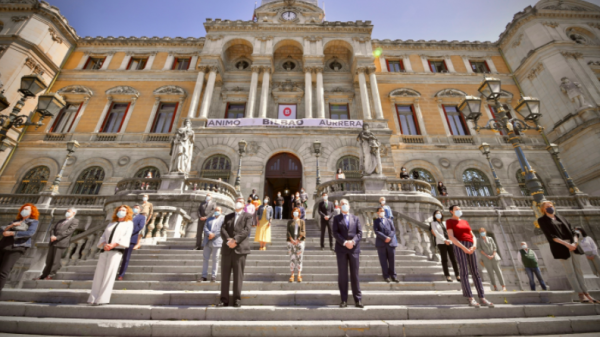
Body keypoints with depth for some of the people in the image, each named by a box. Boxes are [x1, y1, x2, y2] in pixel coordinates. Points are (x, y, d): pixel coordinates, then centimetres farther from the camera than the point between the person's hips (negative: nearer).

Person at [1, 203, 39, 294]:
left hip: (16, 248, -6)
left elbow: (30, 233, -19)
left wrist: (11, 233, -16)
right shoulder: (16, 221, 20)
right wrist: (11, 225, -8)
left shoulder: (33, 222, -1)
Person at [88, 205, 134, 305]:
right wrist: (104, 245, -7)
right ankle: (94, 298, 8)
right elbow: (103, 237, 14)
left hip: (116, 251, -5)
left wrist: (113, 245, -17)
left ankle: (102, 299, -3)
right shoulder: (111, 224, 25)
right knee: (99, 274, 2)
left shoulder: (129, 223, 9)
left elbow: (126, 238, -4)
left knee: (109, 275, -7)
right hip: (104, 250, 5)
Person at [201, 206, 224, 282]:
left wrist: (213, 235, -15)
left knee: (215, 259, 0)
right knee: (205, 258, 5)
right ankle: (204, 276, 12)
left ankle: (213, 276, 7)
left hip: (216, 241, -4)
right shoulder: (209, 218, 19)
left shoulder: (223, 218, 3)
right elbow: (205, 228, 6)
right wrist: (209, 233, -13)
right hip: (207, 242, 4)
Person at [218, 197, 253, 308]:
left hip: (240, 249, -3)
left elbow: (247, 230, -7)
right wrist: (228, 240, -13)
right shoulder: (228, 216, 19)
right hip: (227, 249, 4)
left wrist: (235, 241, -16)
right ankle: (224, 299, 14)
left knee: (238, 275, 1)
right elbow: (222, 230, 6)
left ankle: (237, 299, 11)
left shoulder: (248, 216, 7)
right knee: (225, 275, 6)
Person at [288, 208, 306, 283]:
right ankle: (292, 275, 8)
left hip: (300, 242, -1)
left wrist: (298, 240, -11)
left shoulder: (302, 221, 7)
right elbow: (288, 232, 2)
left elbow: (303, 232, -1)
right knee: (292, 258, 1)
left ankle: (299, 275, 8)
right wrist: (292, 240, -11)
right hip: (291, 242, 1)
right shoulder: (290, 222, 10)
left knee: (299, 258, 1)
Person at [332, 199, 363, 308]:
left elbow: (360, 232, 4)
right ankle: (344, 300, 13)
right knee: (342, 275, 4)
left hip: (354, 249, 1)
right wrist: (345, 242, -15)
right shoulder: (337, 218, 8)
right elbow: (335, 233, -3)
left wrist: (353, 241, -13)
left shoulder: (356, 218, 13)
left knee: (355, 275, 5)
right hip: (341, 249, -1)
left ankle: (358, 300, 14)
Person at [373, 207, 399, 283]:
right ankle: (386, 276, 10)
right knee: (383, 261, 2)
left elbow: (393, 230, 6)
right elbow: (376, 231, -7)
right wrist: (385, 238, -17)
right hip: (381, 243, -2)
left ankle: (393, 276, 13)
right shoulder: (376, 221, 6)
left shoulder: (389, 220, 16)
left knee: (392, 260, 4)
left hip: (391, 242, 2)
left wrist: (389, 238, -11)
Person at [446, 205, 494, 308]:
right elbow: (451, 237, -8)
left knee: (475, 272, 2)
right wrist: (464, 248, -17)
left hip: (470, 247, 6)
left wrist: (474, 246, -5)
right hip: (459, 247, -6)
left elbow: (473, 236, 17)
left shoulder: (465, 222, 23)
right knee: (464, 271, -11)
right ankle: (471, 299, -10)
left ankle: (483, 299, 4)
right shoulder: (449, 222, 4)